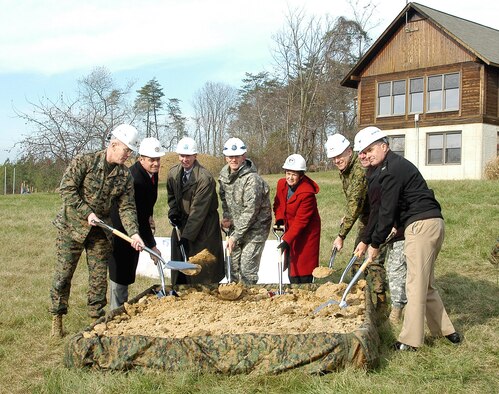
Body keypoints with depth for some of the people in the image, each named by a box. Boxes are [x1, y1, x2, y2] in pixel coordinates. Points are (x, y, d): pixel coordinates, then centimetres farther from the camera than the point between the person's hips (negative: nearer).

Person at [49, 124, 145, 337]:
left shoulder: (125, 175, -1)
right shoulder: (84, 161, -14)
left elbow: (127, 207, -3)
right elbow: (67, 189, -15)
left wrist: (133, 232, -17)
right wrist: (87, 213, -20)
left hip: (100, 231, 4)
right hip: (72, 226, -4)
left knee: (99, 276, 7)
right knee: (63, 274, 3)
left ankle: (97, 318, 19)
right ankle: (56, 320, 16)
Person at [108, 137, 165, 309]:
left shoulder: (152, 171, -3)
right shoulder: (135, 178, -32)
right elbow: (139, 217, -34)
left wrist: (149, 215, 6)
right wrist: (151, 246, -34)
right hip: (120, 227, -9)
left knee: (129, 268, 18)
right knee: (120, 270, -3)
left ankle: (123, 304, 31)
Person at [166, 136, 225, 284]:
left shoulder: (205, 178, -22)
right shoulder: (173, 173, 1)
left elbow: (198, 210, -23)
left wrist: (187, 236, -23)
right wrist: (173, 210, 0)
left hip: (204, 226, -6)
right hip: (182, 223, 6)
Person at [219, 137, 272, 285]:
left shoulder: (252, 179, -25)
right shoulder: (224, 174, 0)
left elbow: (250, 212, -24)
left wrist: (235, 236, -21)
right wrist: (226, 216, -1)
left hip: (255, 227, -7)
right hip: (236, 226, 7)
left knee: (247, 269, -8)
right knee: (234, 266, 14)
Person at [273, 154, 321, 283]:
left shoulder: (307, 193, -26)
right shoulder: (281, 183, -5)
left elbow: (300, 221, -27)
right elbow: (278, 204, 9)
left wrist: (287, 240, -31)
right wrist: (279, 220, -10)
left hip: (306, 233, -7)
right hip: (290, 228, 7)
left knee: (303, 269, -3)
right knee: (291, 266, 14)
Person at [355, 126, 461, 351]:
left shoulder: (392, 170, -13)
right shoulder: (397, 164, 20)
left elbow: (387, 212, -12)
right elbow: (389, 209, 24)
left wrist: (375, 244, -2)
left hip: (421, 225, -11)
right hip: (434, 223, 11)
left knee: (416, 284, -6)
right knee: (425, 283, 17)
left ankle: (410, 340, 0)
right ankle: (446, 330, 23)